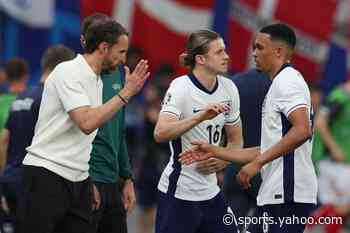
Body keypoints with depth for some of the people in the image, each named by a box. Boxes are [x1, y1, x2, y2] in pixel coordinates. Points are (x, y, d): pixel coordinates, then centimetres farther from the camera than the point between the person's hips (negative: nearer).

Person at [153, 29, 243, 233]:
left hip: (210, 191, 7)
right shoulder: (181, 87, -13)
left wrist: (223, 159, -4)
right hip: (178, 192, -7)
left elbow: (235, 139, 16)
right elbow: (160, 134, -28)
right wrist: (200, 116, -37)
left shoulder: (228, 88, 5)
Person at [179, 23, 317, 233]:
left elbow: (303, 130, -24)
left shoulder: (286, 80, -9)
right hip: (277, 194, 10)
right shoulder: (281, 82, 24)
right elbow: (269, 149, 25)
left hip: (287, 194, -10)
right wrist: (215, 152, 24)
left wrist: (258, 163, -21)